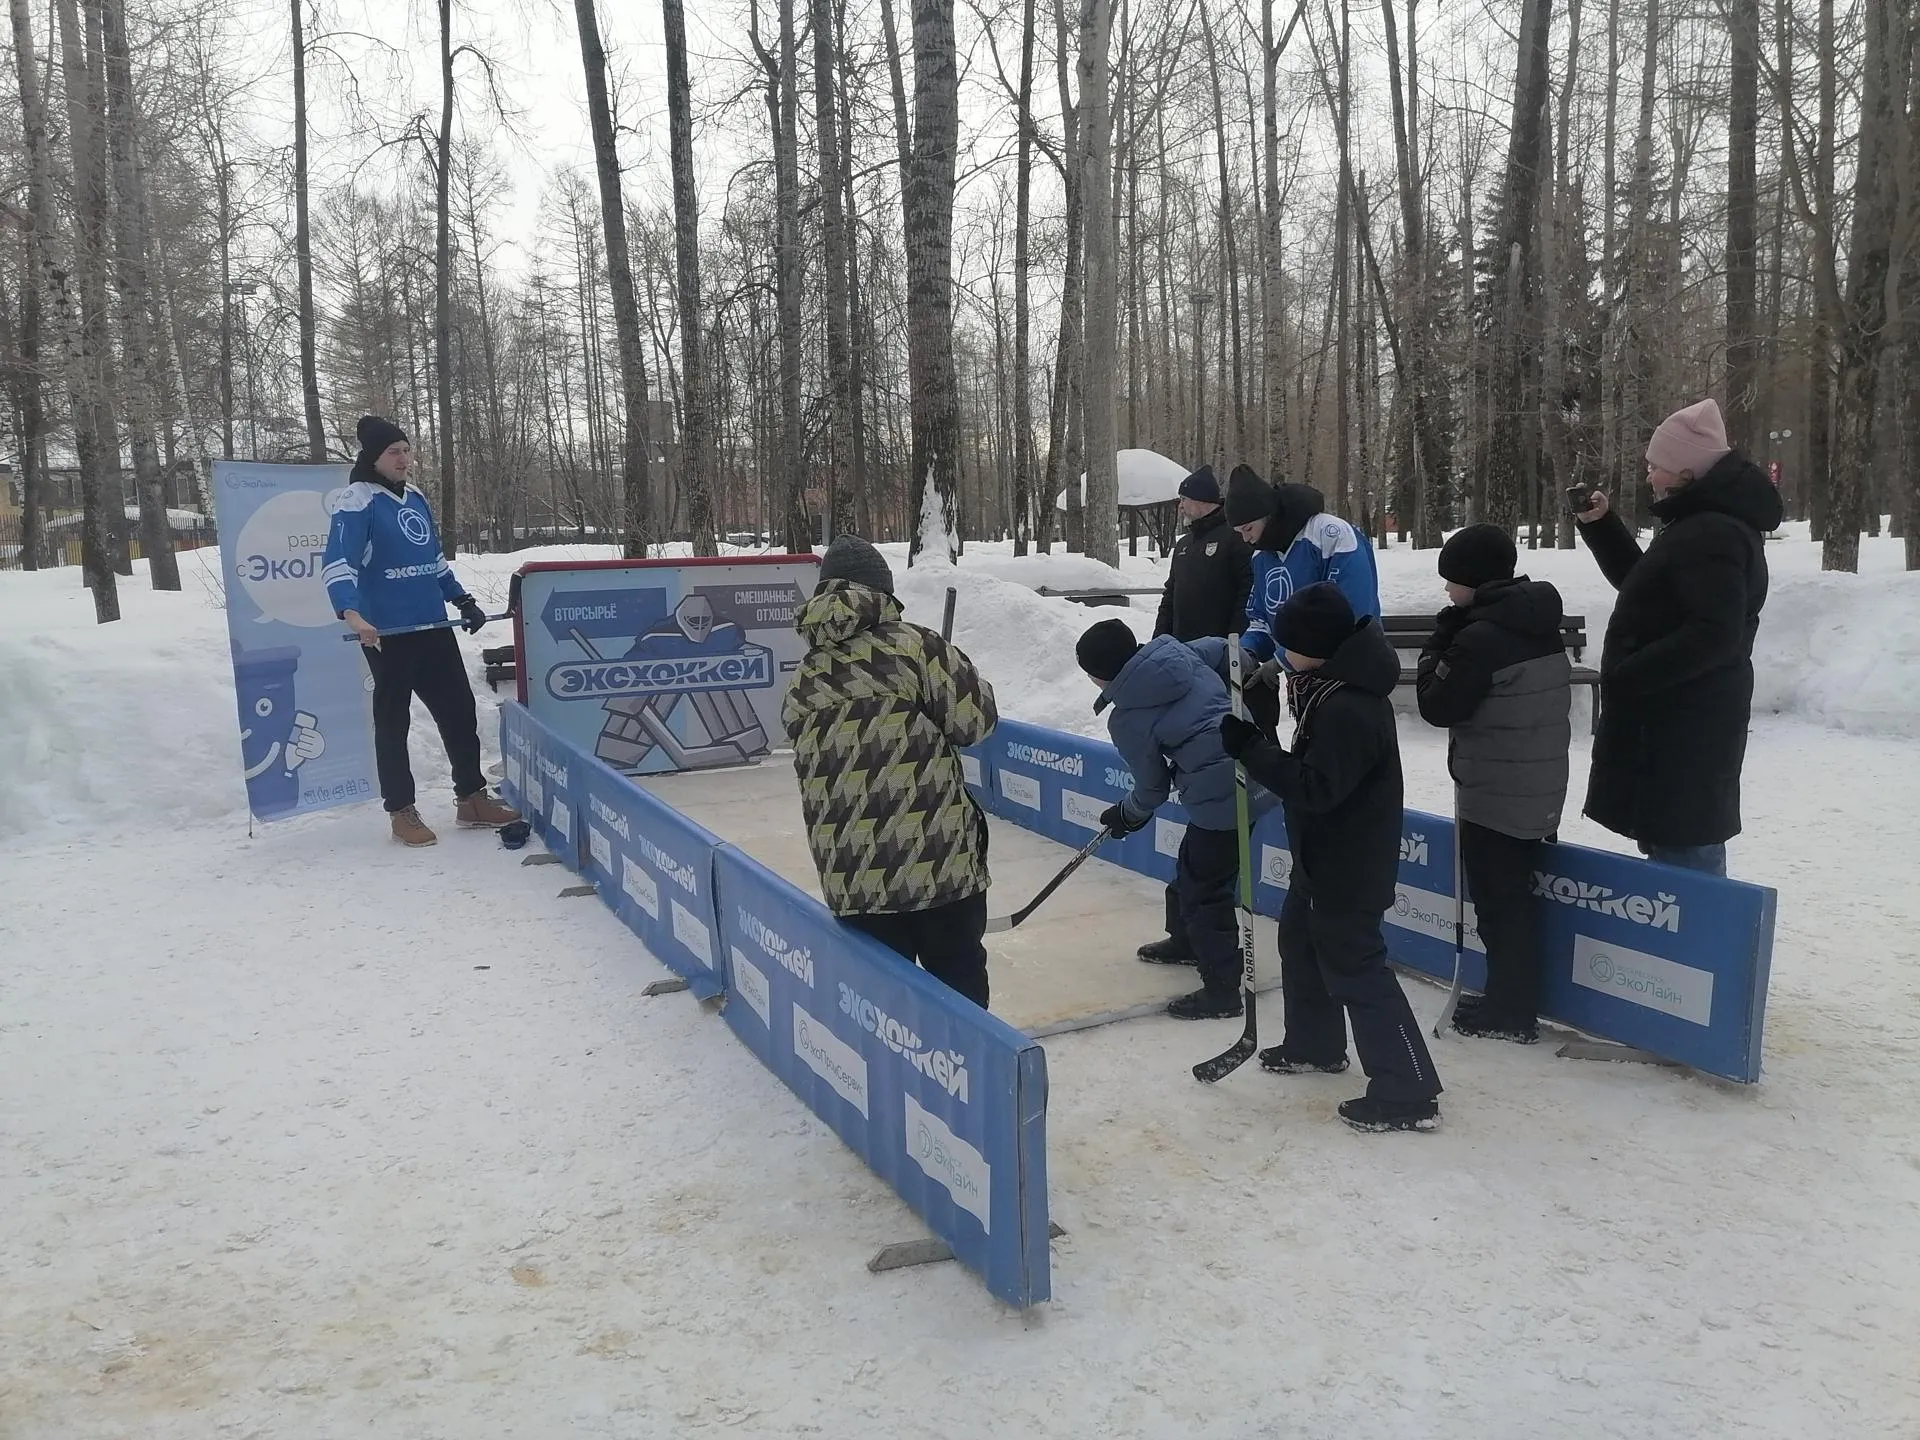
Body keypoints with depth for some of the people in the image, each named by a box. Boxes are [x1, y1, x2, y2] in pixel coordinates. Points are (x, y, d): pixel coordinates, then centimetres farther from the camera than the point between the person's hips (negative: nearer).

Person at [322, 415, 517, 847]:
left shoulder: (415, 499, 14)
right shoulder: (358, 502, -10)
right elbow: (337, 562, -22)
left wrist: (462, 600, 24)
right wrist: (351, 613, -36)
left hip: (434, 627, 7)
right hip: (387, 633, -7)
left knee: (459, 709, 10)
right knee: (393, 720, 4)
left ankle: (471, 799, 21)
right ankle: (402, 812, 14)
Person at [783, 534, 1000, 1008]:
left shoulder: (805, 678, 8)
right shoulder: (912, 643, -7)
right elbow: (974, 720, -8)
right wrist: (961, 675, 13)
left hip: (850, 876, 4)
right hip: (939, 860, -4)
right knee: (959, 985, 11)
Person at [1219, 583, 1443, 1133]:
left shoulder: (1348, 710, -29)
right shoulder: (1333, 685, 3)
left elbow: (1316, 787, -31)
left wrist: (1251, 748, -29)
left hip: (1348, 865, -11)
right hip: (1324, 855, 11)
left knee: (1355, 969, -4)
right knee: (1301, 939, 25)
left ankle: (1408, 1093, 4)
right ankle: (1314, 1044, 43)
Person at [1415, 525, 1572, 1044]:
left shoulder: (1481, 636, -20)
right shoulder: (1543, 628, 8)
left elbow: (1438, 706, -13)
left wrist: (1438, 645, -3)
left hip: (1494, 796, -9)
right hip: (1539, 792, 9)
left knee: (1499, 903, 2)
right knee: (1517, 896, 17)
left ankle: (1509, 1012, 11)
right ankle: (1516, 1001, 27)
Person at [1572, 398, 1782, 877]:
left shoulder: (1712, 535, -19)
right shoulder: (1701, 525, 16)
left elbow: (1714, 635, -27)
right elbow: (1642, 585, 26)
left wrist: (1626, 677, -23)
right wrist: (1601, 525, 15)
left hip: (1683, 726, -11)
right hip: (1675, 719, 11)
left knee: (1682, 848, -9)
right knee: (1686, 842, 21)